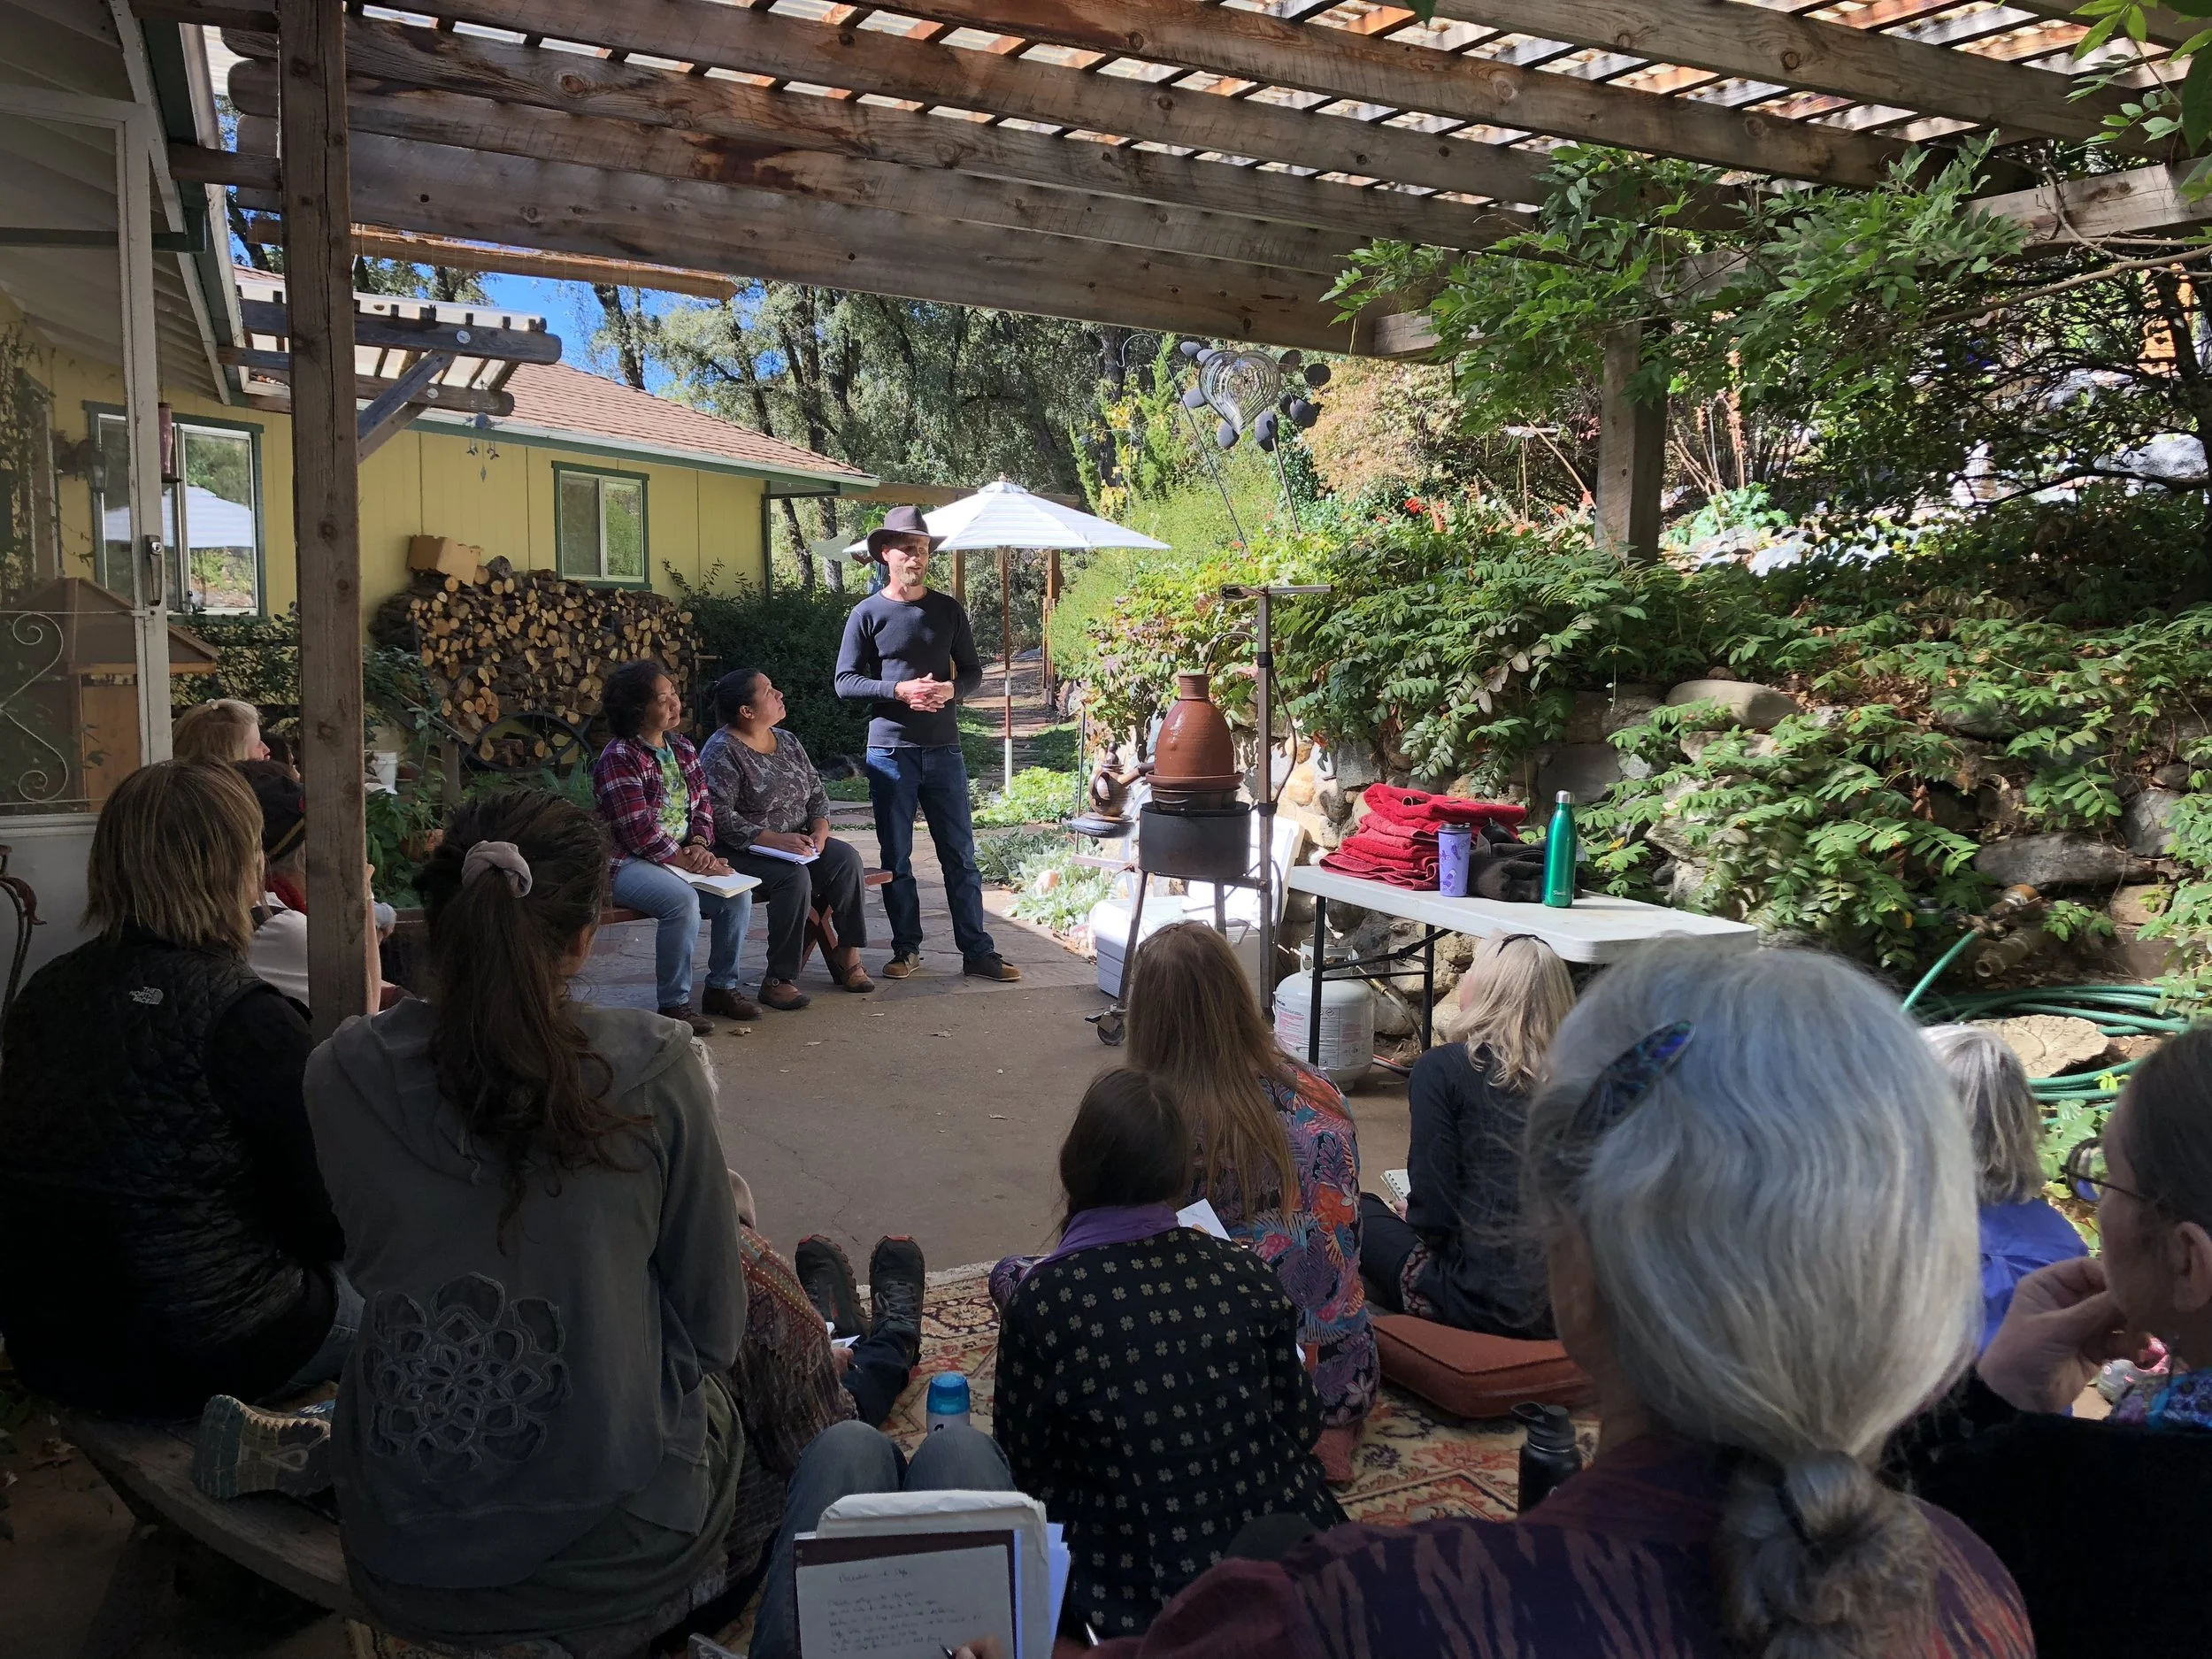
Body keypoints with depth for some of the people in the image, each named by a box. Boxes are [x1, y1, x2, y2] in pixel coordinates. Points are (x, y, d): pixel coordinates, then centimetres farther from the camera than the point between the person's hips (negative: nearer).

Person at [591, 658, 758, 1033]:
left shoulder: (681, 748, 11)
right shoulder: (619, 758, -14)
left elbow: (704, 802, 13)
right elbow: (640, 831, -20)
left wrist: (699, 844, -7)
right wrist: (688, 862, -20)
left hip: (683, 856, 7)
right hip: (627, 864, -7)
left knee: (739, 894, -14)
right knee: (683, 901, -34)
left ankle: (722, 988, 3)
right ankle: (673, 1005, -20)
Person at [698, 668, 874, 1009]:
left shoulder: (787, 742, 12)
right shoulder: (721, 752, -12)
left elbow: (817, 792, 16)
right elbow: (720, 817, -20)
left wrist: (820, 828, -5)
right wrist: (773, 840, -27)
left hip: (795, 844, 7)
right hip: (741, 852, -7)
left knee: (846, 857, -19)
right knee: (794, 876, -34)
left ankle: (847, 956, -13)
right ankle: (778, 980, -28)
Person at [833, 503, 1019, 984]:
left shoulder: (948, 610, 8)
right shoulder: (867, 614, 1)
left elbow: (972, 670, 12)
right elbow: (845, 681, -1)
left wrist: (952, 688, -10)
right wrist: (899, 690, -15)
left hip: (943, 749, 2)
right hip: (890, 750, -1)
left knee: (961, 856, 3)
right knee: (896, 859, 5)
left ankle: (977, 952, 8)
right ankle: (907, 949, 18)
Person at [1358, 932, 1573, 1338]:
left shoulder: (1444, 1068, -10)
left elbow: (1432, 1209, -13)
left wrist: (1415, 1215, 11)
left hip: (1484, 1303, -5)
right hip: (1568, 1302, 6)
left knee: (1359, 1211, 17)